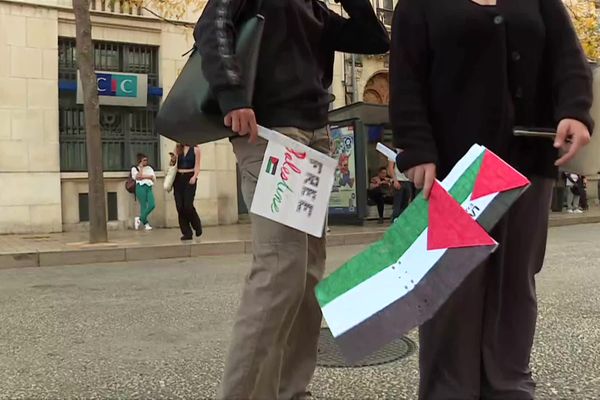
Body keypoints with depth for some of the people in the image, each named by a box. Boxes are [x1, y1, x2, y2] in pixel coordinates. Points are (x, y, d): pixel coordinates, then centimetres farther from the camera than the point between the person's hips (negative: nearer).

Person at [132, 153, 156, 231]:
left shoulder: (149, 168, 21)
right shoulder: (134, 168, 10)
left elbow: (153, 177, 7)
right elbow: (138, 177, -8)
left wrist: (143, 176, -3)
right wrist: (141, 167, 1)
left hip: (149, 187, 4)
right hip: (141, 187, -4)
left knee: (152, 205, -11)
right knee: (143, 206, -7)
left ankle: (139, 219, 3)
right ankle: (146, 223, 2)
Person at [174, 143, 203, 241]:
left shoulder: (195, 149, 2)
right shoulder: (178, 149, 12)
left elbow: (197, 166, -3)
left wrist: (194, 177, -19)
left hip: (189, 178, -4)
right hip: (178, 178, 4)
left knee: (188, 205, -13)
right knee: (180, 207, -2)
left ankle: (197, 226, 13)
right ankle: (187, 233, 6)